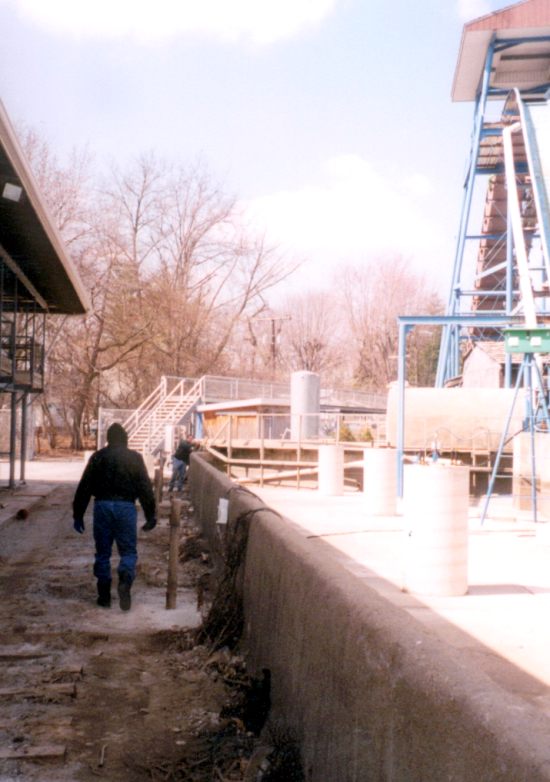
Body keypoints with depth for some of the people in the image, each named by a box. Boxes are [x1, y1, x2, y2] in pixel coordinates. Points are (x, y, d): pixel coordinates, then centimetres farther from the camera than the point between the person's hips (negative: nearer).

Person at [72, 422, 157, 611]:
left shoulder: (97, 457, 7)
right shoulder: (135, 458, 4)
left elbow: (84, 488, 6)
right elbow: (145, 488, 1)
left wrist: (78, 515, 11)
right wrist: (151, 515, 5)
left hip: (102, 506, 1)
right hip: (126, 507, -1)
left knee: (103, 552, 10)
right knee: (128, 551, 5)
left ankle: (104, 595, 12)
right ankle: (125, 580, -22)